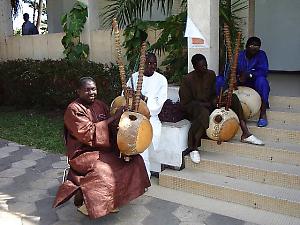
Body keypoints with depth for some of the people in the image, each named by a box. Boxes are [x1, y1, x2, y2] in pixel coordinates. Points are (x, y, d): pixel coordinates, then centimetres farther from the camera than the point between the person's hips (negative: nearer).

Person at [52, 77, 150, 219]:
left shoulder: (100, 105, 9)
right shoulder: (74, 109, -12)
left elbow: (110, 127, 13)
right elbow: (88, 133, -22)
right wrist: (113, 118, -22)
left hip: (105, 150, 7)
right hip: (83, 153, -7)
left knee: (134, 159, -5)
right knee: (102, 170, -34)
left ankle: (113, 199, 10)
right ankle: (80, 200, -6)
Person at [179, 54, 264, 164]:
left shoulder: (211, 74, 2)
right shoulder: (188, 80, -15)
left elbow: (213, 94, 12)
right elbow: (185, 104, -15)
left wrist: (214, 101, -13)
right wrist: (207, 104, -21)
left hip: (209, 105, 6)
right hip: (193, 108, -6)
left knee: (233, 97, -10)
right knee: (204, 113, -41)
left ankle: (245, 133, -15)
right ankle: (193, 148, -33)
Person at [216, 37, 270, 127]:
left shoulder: (261, 55, -4)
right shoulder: (239, 55, 2)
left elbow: (264, 71, -18)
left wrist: (249, 74, -34)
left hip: (254, 85, -2)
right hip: (238, 84, 2)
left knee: (261, 79, -37)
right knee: (219, 79, -17)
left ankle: (263, 114, -33)